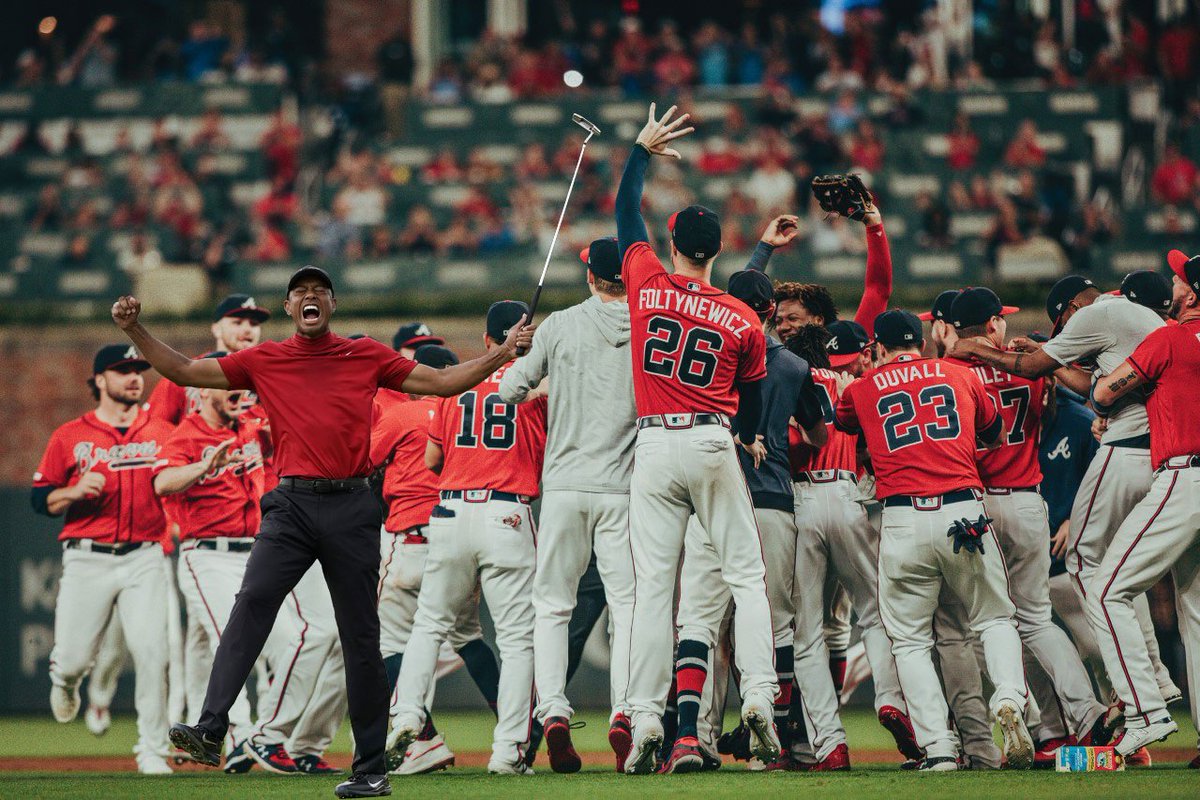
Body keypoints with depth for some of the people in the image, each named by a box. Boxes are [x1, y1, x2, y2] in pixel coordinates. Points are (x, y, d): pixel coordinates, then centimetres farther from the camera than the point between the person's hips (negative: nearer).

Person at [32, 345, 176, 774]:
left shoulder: (162, 433, 10)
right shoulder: (69, 437, 5)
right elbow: (41, 499, 6)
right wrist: (75, 491, -13)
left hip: (143, 559, 1)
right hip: (86, 560, -1)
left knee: (151, 652, -14)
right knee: (73, 658, -1)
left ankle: (152, 750, -5)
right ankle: (64, 682, 38)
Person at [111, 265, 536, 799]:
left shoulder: (367, 356, 13)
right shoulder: (263, 361, 12)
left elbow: (442, 382, 16)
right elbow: (183, 371, 13)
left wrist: (505, 353, 9)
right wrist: (134, 330, 3)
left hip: (352, 508, 0)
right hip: (292, 505, 0)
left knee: (361, 635, 2)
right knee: (253, 602, -22)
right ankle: (210, 732, -32)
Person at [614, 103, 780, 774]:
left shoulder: (648, 285, 1)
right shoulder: (743, 321, 2)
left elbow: (627, 211, 16)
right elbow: (753, 393, 15)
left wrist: (643, 150, 30)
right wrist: (751, 439, 35)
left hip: (653, 448, 1)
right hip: (713, 444, -1)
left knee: (653, 585, 0)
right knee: (746, 576, 5)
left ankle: (646, 719, -6)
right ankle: (759, 697, -10)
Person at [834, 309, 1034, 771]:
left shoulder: (862, 389, 13)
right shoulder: (959, 375, 17)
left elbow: (840, 422, 34)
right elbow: (993, 432, 33)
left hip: (902, 520, -1)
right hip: (963, 513, 1)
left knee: (909, 639, 8)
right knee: (994, 618, 15)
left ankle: (938, 747, -6)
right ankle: (1009, 698, -13)